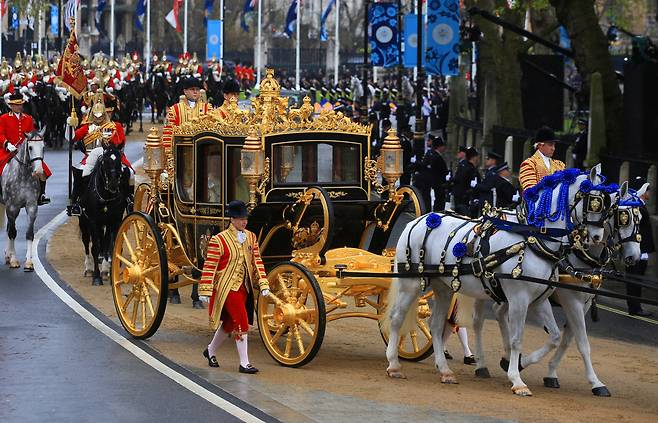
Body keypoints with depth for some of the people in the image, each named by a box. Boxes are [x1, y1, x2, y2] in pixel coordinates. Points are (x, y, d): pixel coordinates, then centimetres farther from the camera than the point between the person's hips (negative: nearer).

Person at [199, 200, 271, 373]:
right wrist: (205, 291, -14)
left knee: (229, 324, 16)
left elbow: (257, 261, 10)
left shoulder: (251, 237, 7)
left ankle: (211, 351, 39)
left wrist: (263, 284, 1)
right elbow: (209, 266, -11)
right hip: (228, 288, -7)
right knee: (241, 322, -12)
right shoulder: (219, 240, -11)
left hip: (244, 287, 7)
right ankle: (244, 363, -5)